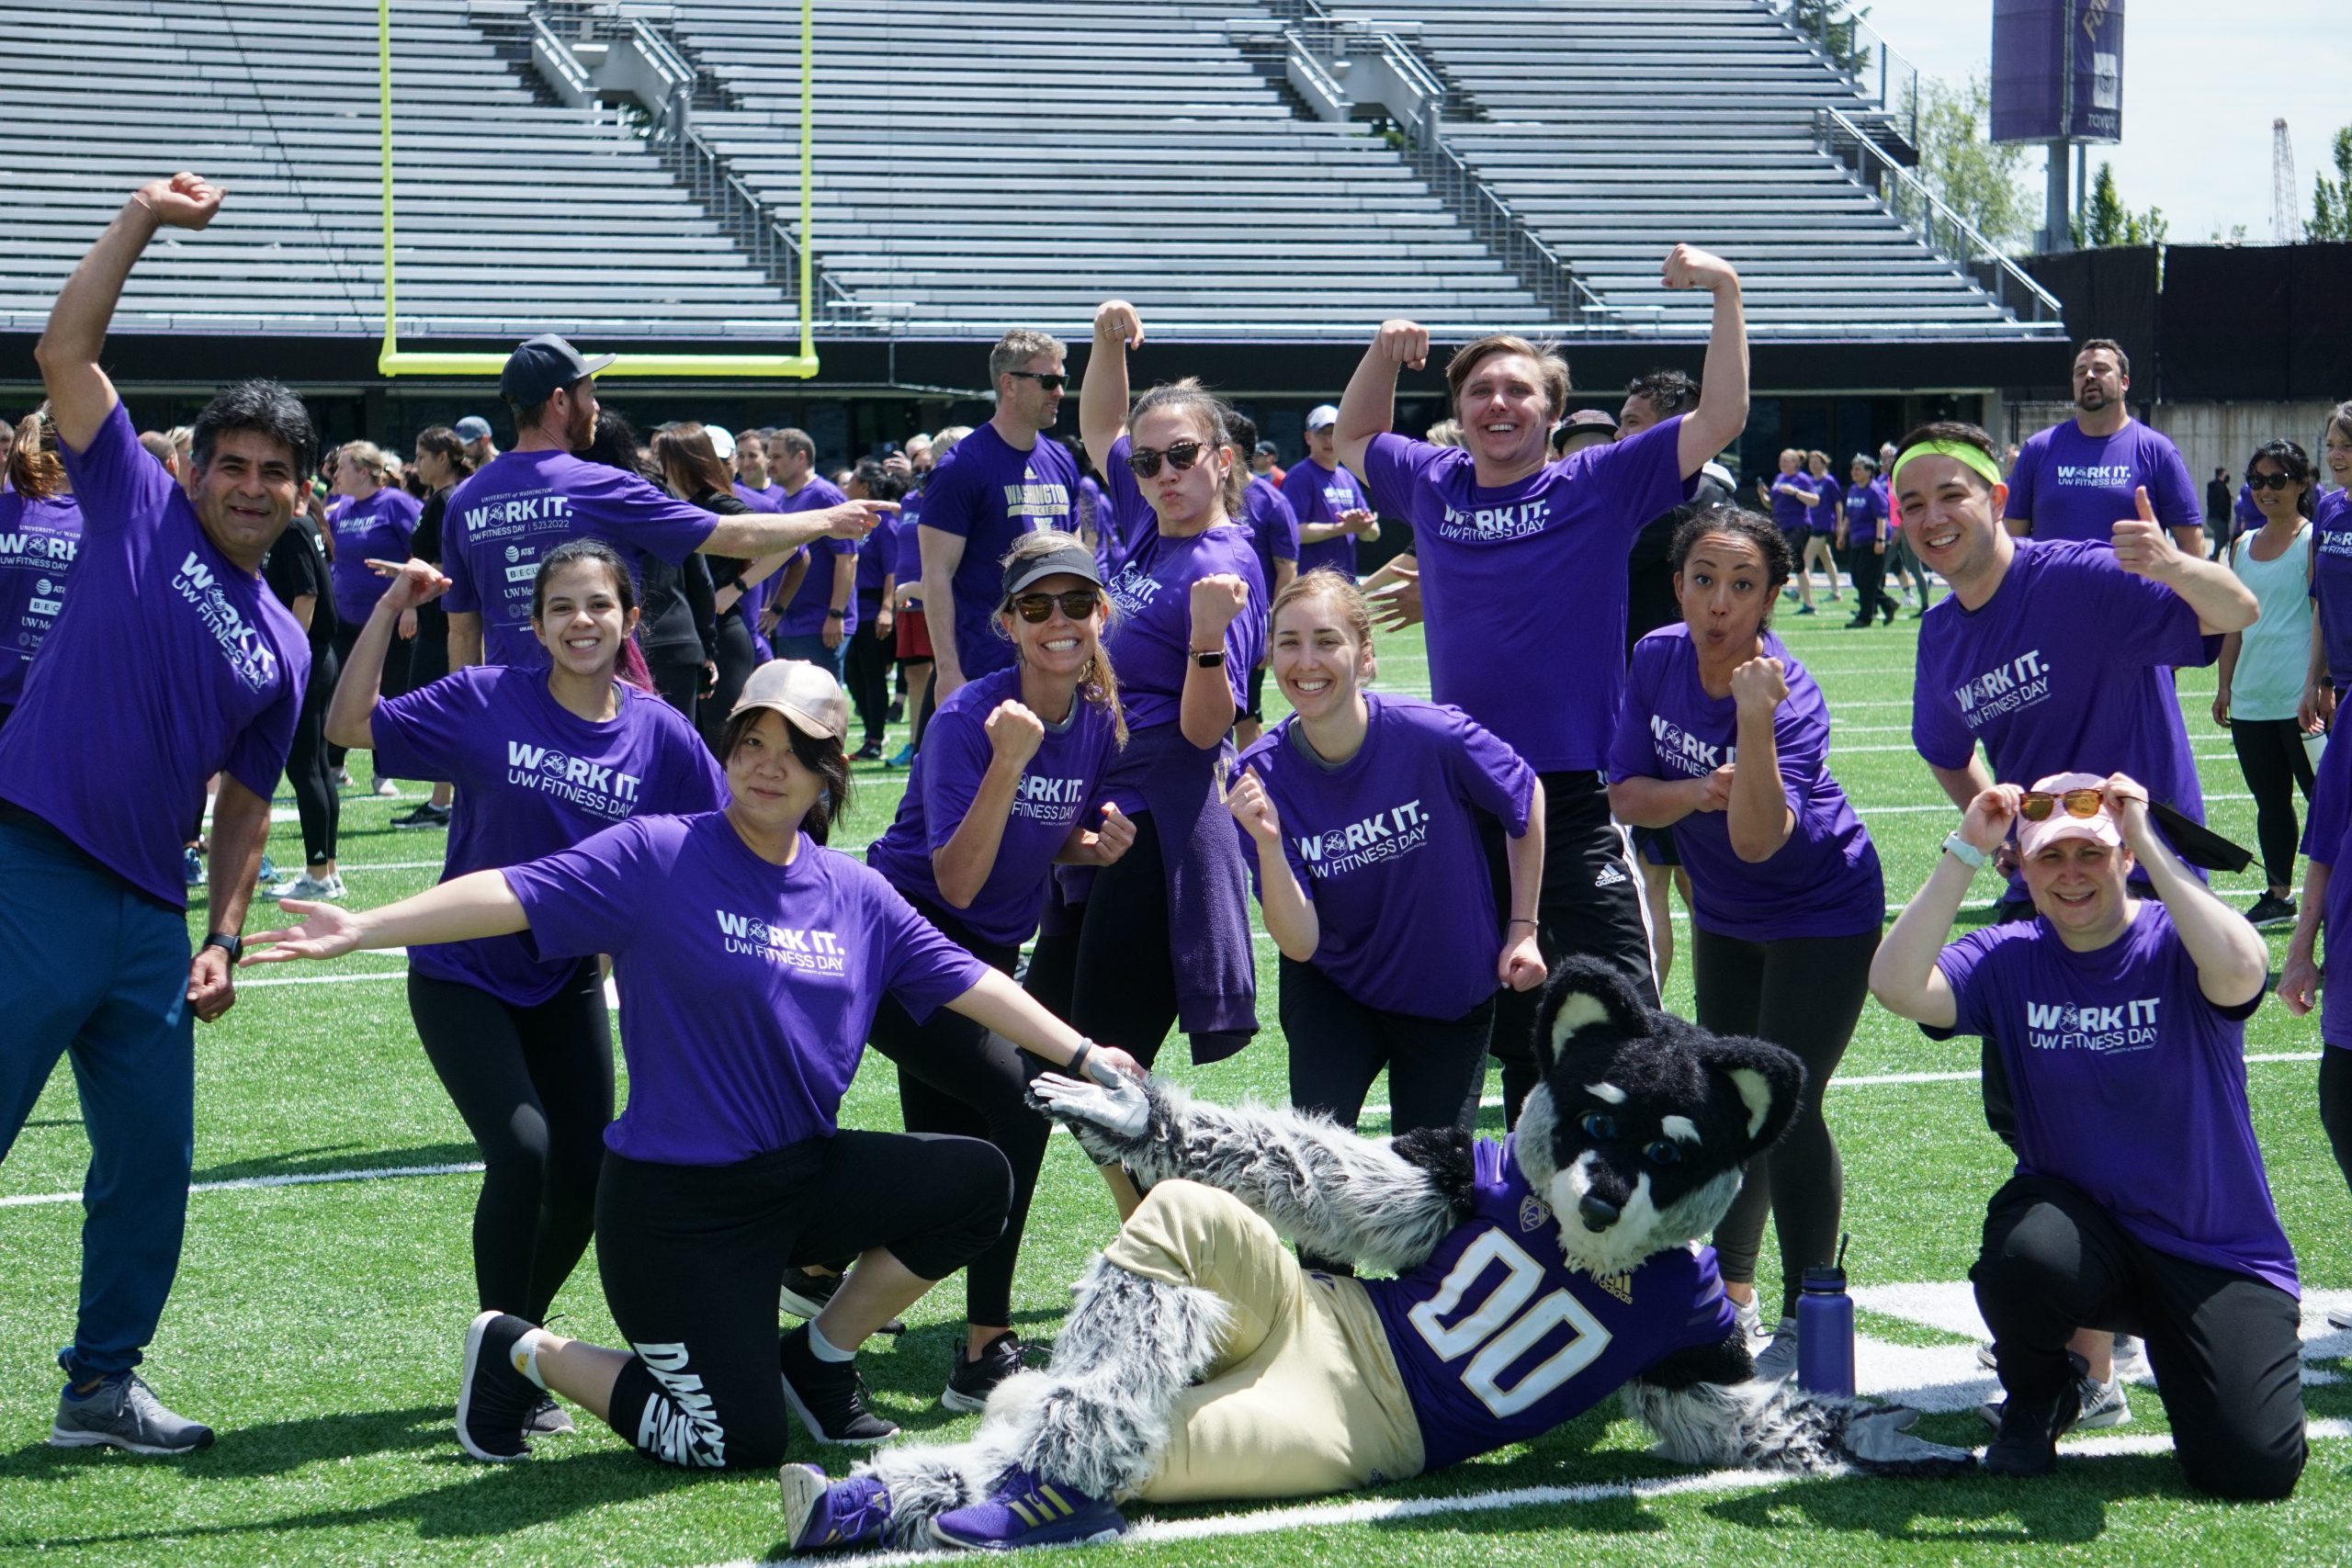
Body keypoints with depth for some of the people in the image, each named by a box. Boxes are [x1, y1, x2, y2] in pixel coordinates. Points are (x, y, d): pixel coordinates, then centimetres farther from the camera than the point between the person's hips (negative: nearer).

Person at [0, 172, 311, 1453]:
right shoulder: (137, 510, 3)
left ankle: (103, 1382, 23)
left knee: (152, 1156, 9)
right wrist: (146, 219, -4)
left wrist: (223, 936, 9)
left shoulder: (280, 646, 14)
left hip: (150, 915, 6)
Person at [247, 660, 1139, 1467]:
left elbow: (963, 980, 10)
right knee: (738, 1446, -8)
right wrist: (361, 930, -27)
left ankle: (821, 1359, 11)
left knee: (975, 1184, -10)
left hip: (805, 1177, 6)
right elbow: (517, 894, -18)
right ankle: (526, 1354, 16)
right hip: (677, 1205, -6)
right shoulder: (657, 858, -11)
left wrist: (1080, 1057, 8)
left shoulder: (856, 896, 4)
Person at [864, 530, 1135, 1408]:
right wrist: (1007, 763, -36)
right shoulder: (968, 720, -22)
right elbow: (956, 883, -28)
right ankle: (985, 1351, -19)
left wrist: (1097, 845, -11)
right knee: (1020, 1094, -26)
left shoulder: (1099, 721, -2)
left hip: (991, 956, 8)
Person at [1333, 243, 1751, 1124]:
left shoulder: (1596, 488, -2)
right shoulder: (1431, 486, 9)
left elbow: (1720, 419, -7)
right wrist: (1382, 355, 14)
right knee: (1511, 1033, 14)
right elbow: (1353, 439, 29)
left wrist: (1726, 296, -13)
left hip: (1575, 802, -4)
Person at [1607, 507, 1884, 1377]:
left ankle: (1807, 1322, -1)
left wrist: (1752, 719, -52)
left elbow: (1760, 841, -42)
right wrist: (1695, 792, -28)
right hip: (1725, 915, 7)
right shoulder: (1658, 660, -13)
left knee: (1784, 1103, -12)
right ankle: (1732, 1299, 32)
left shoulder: (1789, 695, -31)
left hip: (1822, 913, -7)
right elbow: (1625, 796, -9)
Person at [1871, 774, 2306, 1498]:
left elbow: (2241, 972, -36)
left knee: (2253, 1468, -17)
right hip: (2075, 1216, 2)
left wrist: (2146, 841, -31)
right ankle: (2035, 1404, -1)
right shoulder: (2010, 960, -3)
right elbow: (1896, 984, -19)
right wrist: (1966, 851, -21)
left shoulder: (2173, 944, -12)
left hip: (2219, 1254, -2)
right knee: (2026, 1252, -36)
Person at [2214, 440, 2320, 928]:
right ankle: (2278, 895, 18)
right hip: (2250, 699, 7)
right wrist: (2225, 684, 14)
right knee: (2269, 801, 11)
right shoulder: (2242, 547, 14)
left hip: (2300, 699, -7)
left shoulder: (2314, 541, -5)